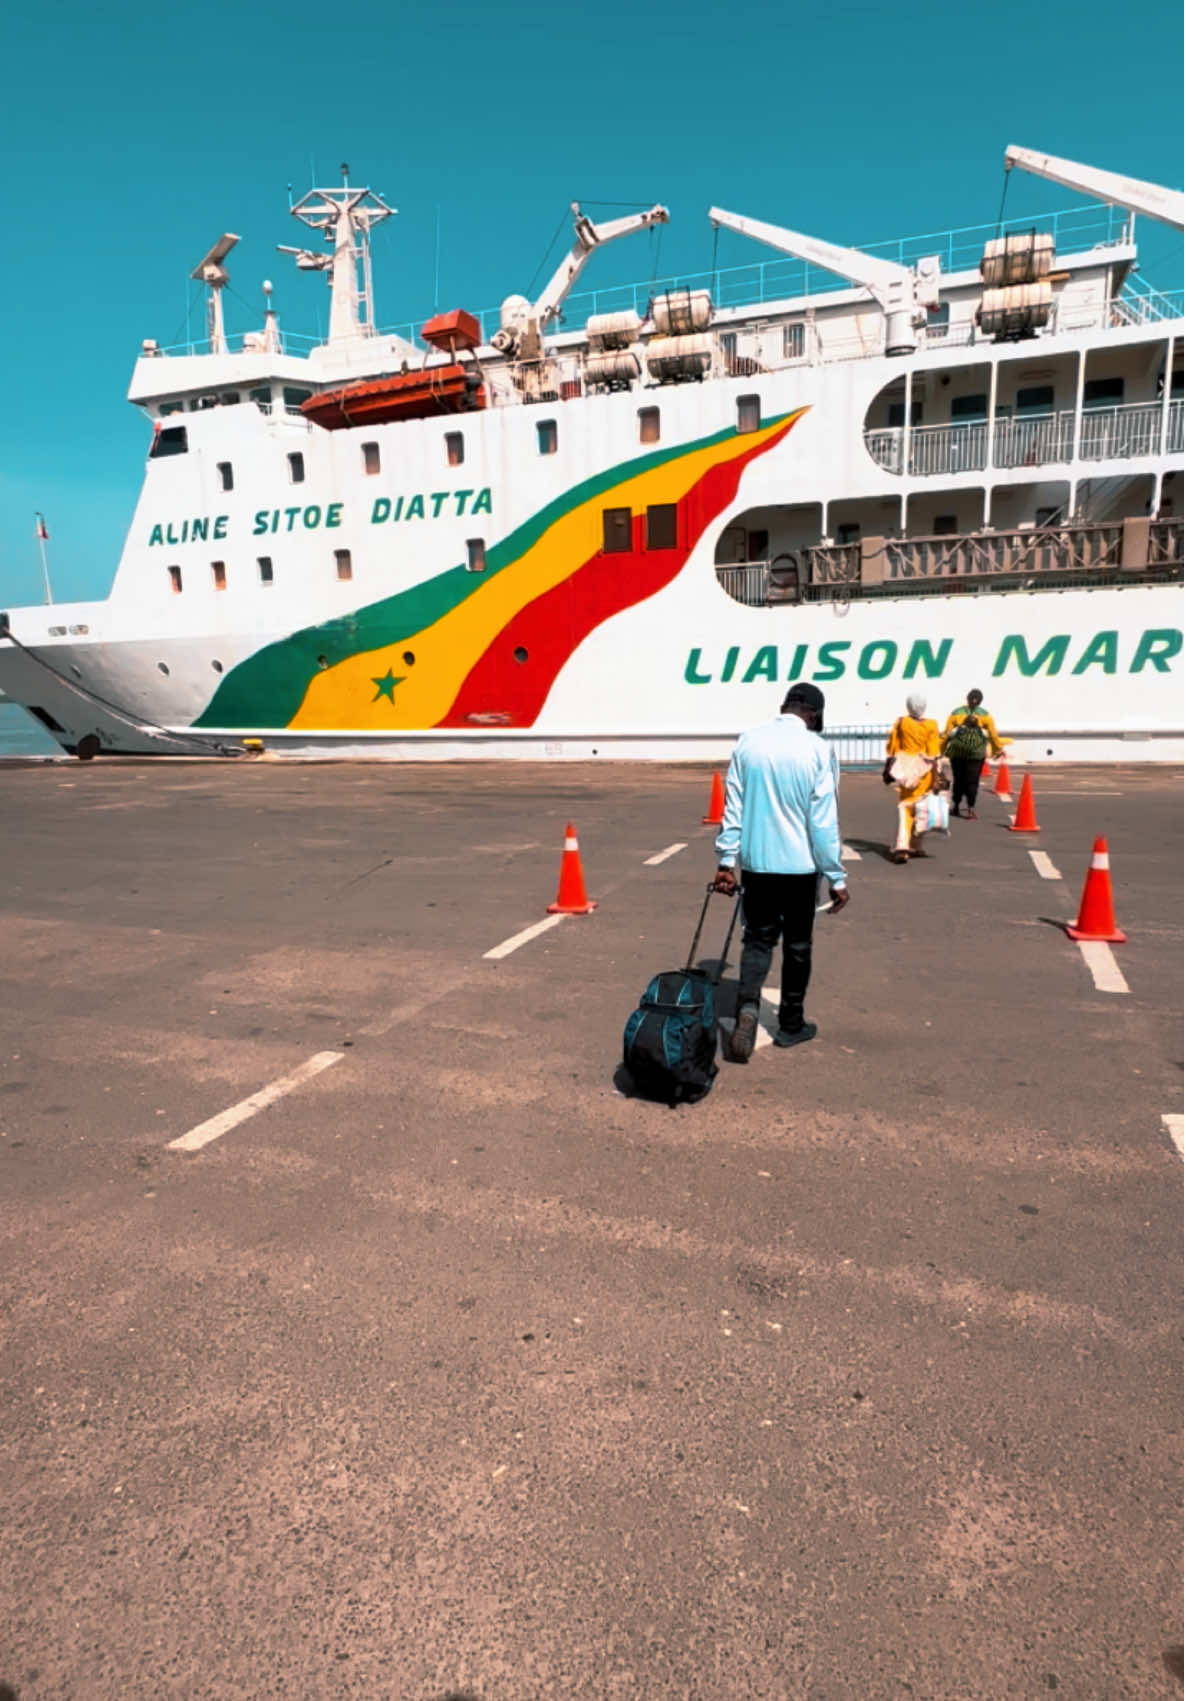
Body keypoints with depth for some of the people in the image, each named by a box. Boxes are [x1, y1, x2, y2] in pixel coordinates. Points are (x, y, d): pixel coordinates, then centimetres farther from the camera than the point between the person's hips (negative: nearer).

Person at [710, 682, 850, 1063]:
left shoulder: (748, 741, 0)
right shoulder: (817, 749, -10)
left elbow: (733, 806, 1)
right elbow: (823, 820, -10)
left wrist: (726, 860, 7)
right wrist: (837, 877, -3)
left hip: (756, 861, 2)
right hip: (800, 864, -2)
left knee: (757, 939, 10)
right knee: (797, 945, 13)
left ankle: (747, 1008, -14)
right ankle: (791, 1024, 24)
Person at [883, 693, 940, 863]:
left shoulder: (900, 723, -2)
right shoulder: (931, 726, -7)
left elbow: (891, 749, 3)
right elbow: (933, 755, -10)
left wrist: (887, 770, 14)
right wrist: (936, 778, -7)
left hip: (905, 771, 1)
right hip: (924, 772, -1)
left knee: (905, 808, 3)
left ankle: (901, 847, -14)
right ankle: (915, 847, 24)